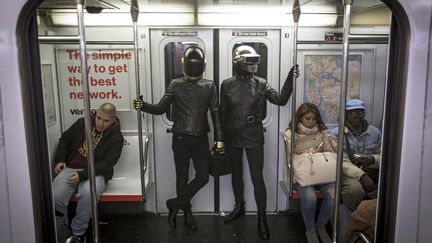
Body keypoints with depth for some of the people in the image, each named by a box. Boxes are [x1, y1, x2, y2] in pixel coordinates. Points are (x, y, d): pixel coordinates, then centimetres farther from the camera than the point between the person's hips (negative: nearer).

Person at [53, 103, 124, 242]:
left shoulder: (116, 138, -4)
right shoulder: (82, 123, 7)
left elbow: (106, 164, -12)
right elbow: (64, 140, 20)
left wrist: (83, 175, -22)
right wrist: (60, 160, 6)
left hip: (95, 173, -3)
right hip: (70, 168, 3)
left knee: (88, 193, -38)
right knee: (55, 196, -25)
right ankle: (61, 231, 3)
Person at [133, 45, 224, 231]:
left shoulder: (209, 86, 2)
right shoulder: (175, 85, -1)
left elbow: (215, 113, 2)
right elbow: (161, 108, -4)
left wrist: (219, 138, -3)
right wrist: (143, 106, -23)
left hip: (201, 139, 2)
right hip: (181, 138, -1)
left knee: (203, 176, -2)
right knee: (182, 178, 7)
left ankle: (175, 204, 17)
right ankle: (187, 212, 27)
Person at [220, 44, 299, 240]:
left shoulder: (261, 84, -4)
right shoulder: (227, 85, -2)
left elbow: (280, 100, -12)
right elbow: (223, 113, 3)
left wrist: (290, 79, -23)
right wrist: (223, 137, 5)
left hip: (254, 138, -2)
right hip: (233, 138, 2)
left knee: (257, 178, 1)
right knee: (236, 174, 17)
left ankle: (262, 218, 15)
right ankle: (239, 206, 39)